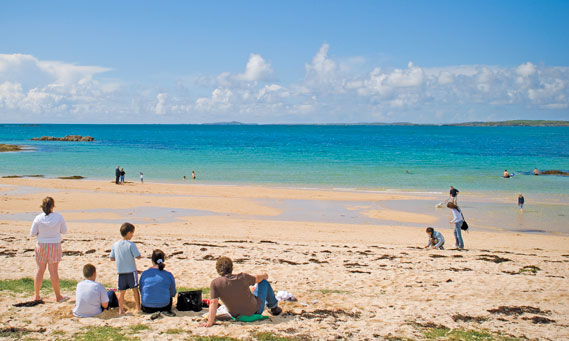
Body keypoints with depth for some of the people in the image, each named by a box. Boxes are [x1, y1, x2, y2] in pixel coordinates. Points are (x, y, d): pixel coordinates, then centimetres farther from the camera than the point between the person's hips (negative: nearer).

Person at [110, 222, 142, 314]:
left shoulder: (115, 245, 1)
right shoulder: (131, 245, -14)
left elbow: (112, 258, 5)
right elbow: (138, 257, -15)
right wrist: (136, 256, 6)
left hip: (121, 271, 4)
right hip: (131, 271, -4)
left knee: (122, 291, 9)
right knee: (135, 289, 8)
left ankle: (121, 309, 9)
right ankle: (138, 307, 14)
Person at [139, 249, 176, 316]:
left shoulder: (144, 274, -8)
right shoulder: (168, 275, -9)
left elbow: (141, 290, 6)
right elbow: (173, 293, 3)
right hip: (164, 305, -1)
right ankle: (167, 310, 17)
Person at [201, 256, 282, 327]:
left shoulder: (215, 283, -19)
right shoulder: (242, 277, -19)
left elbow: (213, 303, -25)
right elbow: (257, 279, 1)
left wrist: (210, 322, -23)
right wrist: (264, 275, 24)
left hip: (236, 316, 3)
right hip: (255, 311, -3)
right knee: (264, 282, 19)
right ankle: (274, 307, 41)